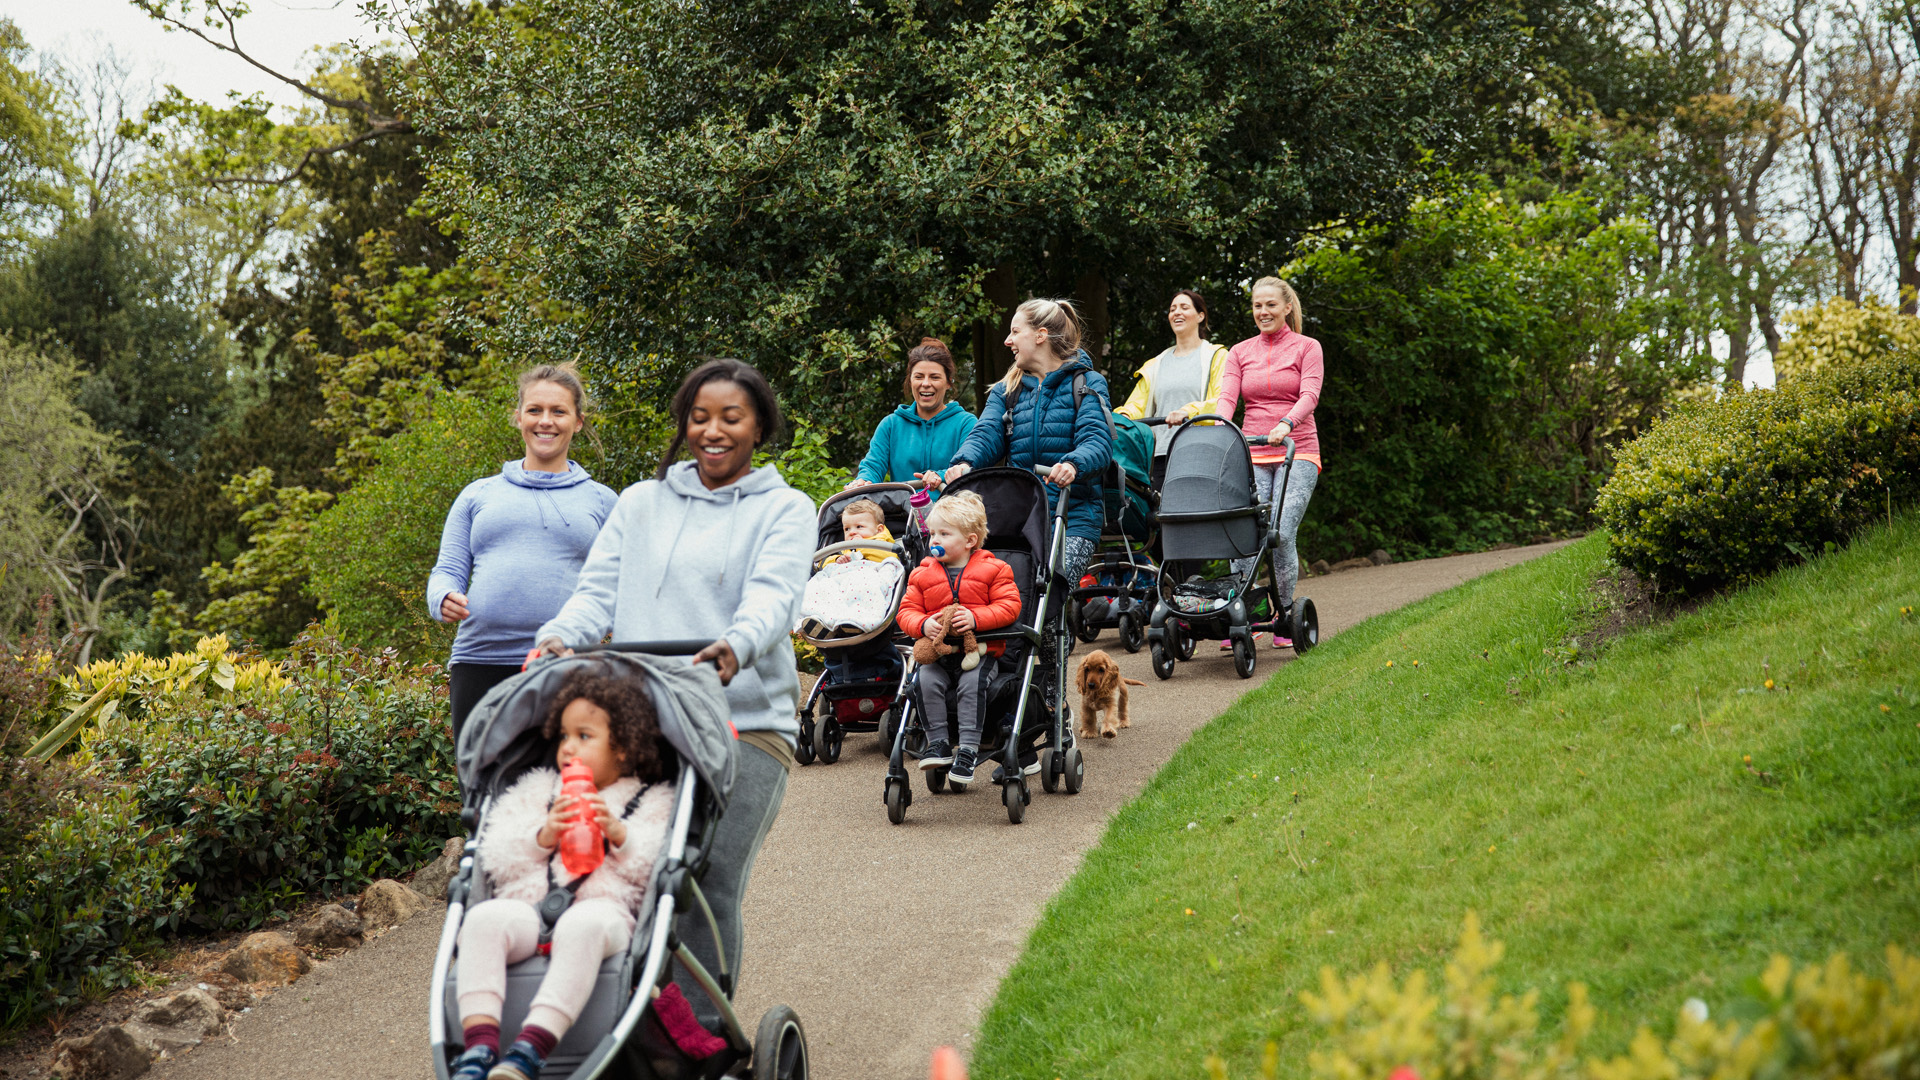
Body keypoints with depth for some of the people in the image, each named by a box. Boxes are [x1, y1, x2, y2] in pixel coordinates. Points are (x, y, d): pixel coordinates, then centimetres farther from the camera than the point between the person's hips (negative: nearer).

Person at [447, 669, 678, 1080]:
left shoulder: (651, 804, 20)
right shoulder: (539, 793, 29)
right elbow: (499, 859, 17)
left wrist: (621, 836, -9)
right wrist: (542, 837, 0)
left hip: (603, 909, -3)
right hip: (530, 907, 4)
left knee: (584, 924, -39)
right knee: (484, 917, -29)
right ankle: (479, 1044, -40)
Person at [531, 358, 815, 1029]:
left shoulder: (783, 509, 11)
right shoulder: (642, 503, 22)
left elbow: (774, 595, -7)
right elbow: (600, 589, 13)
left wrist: (738, 645, -29)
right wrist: (558, 637, -9)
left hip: (745, 724, -3)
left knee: (708, 883, -14)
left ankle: (699, 1033, -8)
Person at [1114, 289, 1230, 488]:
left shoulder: (1217, 356, 9)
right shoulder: (1155, 365, 24)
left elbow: (1224, 402, -5)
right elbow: (1138, 404, 15)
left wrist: (1189, 411, -22)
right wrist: (1124, 415, -8)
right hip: (1162, 455, 4)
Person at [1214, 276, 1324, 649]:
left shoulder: (1306, 348, 6)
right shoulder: (1240, 352, 14)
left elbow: (1309, 395, -9)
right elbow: (1226, 397, 1)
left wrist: (1286, 424, -29)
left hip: (1296, 452, -2)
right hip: (1252, 454, 2)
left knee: (1282, 533, -14)